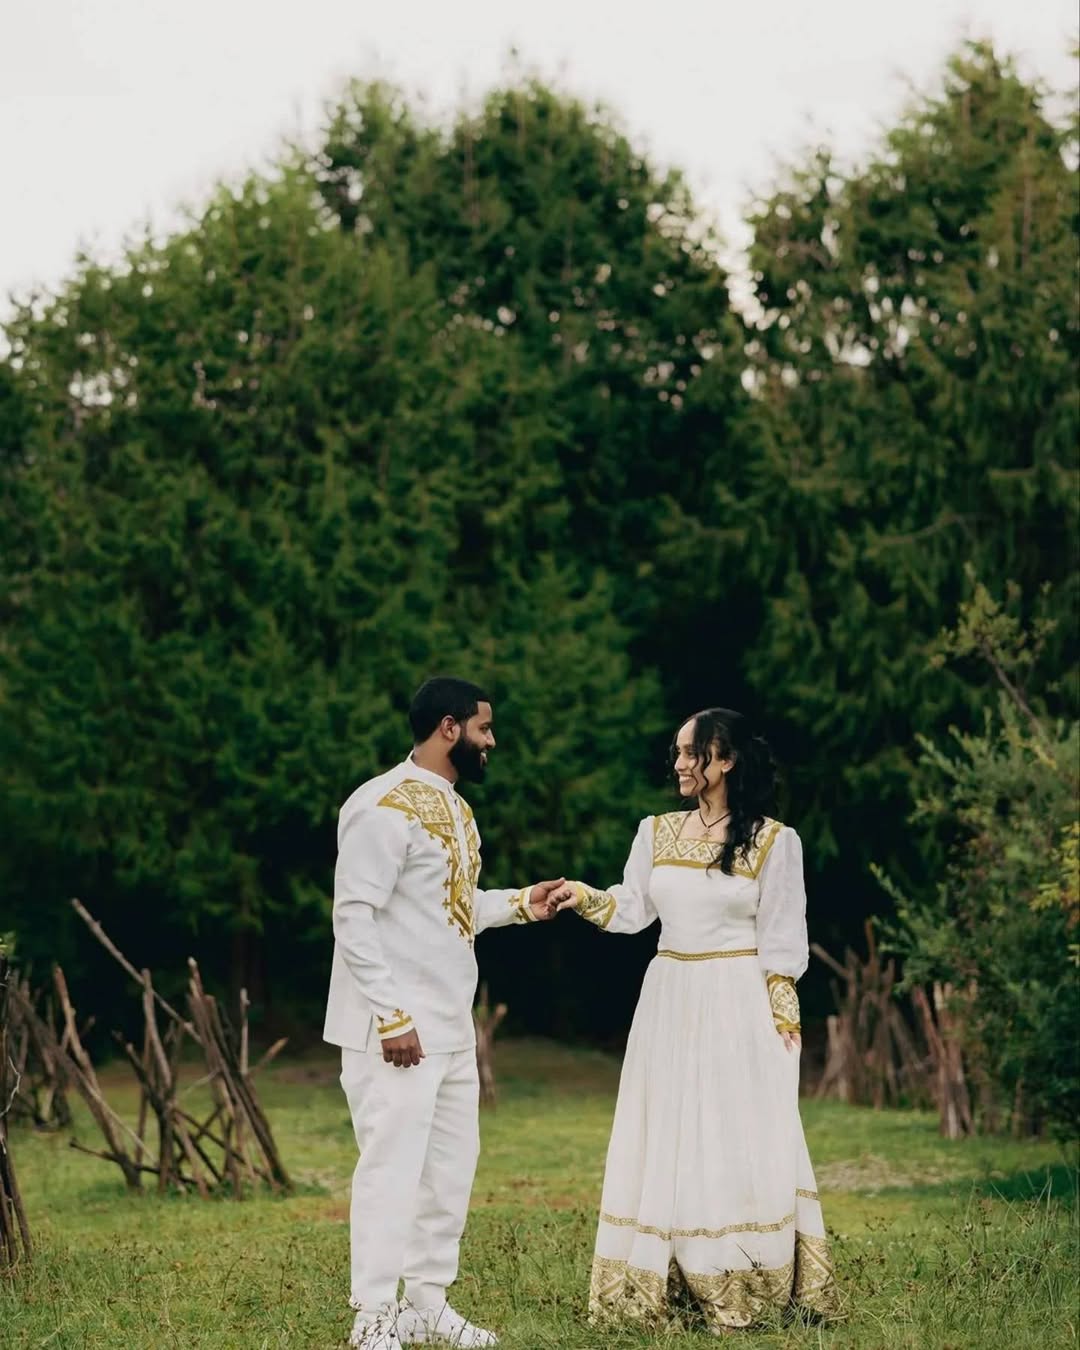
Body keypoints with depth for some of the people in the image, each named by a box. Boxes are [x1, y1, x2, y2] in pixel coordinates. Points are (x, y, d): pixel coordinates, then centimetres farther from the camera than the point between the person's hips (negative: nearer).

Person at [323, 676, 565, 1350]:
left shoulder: (453, 806, 14)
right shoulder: (387, 806, -16)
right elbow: (354, 917, -19)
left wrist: (520, 904, 10)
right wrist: (390, 1016, -22)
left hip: (451, 1027, 10)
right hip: (397, 1029, -10)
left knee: (452, 1163, 14)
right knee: (393, 1167, -6)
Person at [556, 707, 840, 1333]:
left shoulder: (773, 841, -5)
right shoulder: (658, 832, 7)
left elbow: (782, 944, -4)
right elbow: (632, 910, 5)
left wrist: (781, 1023, -7)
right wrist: (584, 899, -13)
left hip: (738, 1006, -4)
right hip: (670, 1002, 4)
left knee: (739, 1144, -1)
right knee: (665, 1143, 4)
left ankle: (739, 1294, 6)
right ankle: (666, 1290, 9)